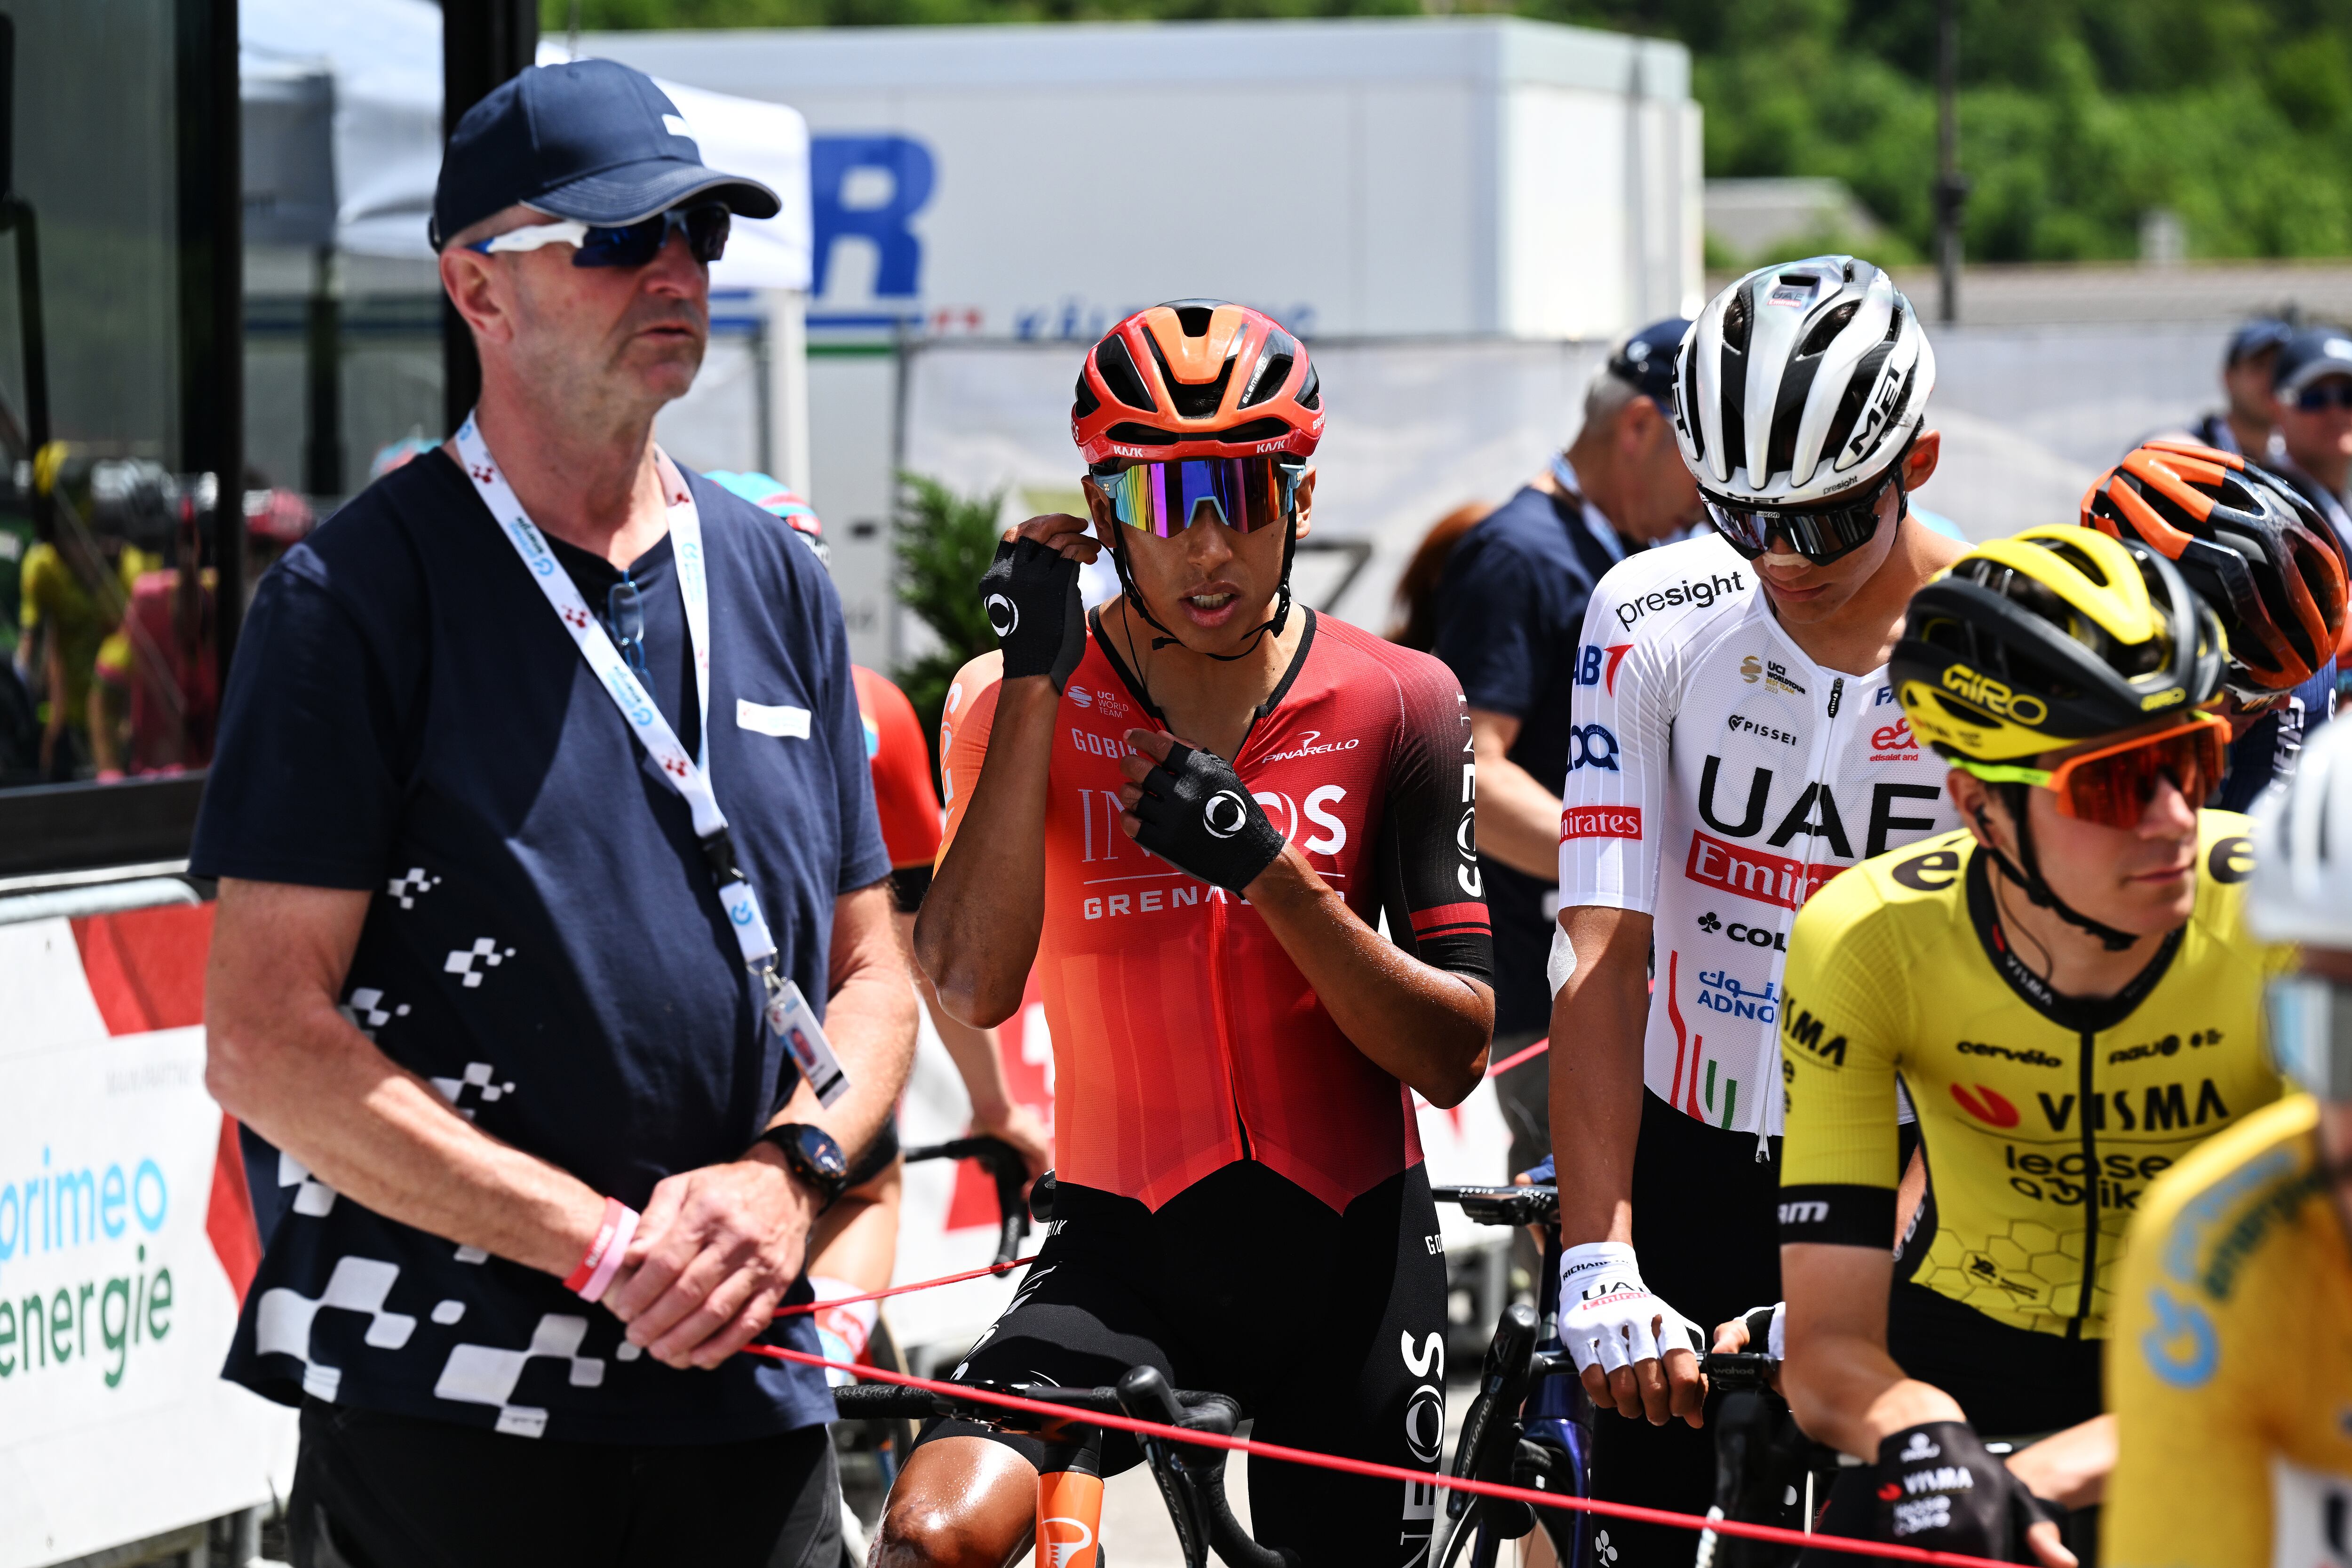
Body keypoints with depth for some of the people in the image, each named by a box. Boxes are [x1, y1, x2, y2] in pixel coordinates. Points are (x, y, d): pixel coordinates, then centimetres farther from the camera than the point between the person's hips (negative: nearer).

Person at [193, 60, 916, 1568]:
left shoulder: (779, 582, 12)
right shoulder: (355, 594, -5)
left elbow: (870, 973, 14)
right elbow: (265, 1043, -11)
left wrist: (788, 1170, -7)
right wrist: (611, 1247, -16)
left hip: (753, 1405, 5)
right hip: (447, 1412, -5)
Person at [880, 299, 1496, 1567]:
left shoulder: (1396, 706, -1)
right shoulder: (1017, 703, -2)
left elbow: (1454, 1057, -4)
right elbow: (973, 986, -18)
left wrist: (1268, 869, -18)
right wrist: (1037, 678, -19)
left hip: (1344, 1263, 2)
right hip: (1127, 1256, -1)